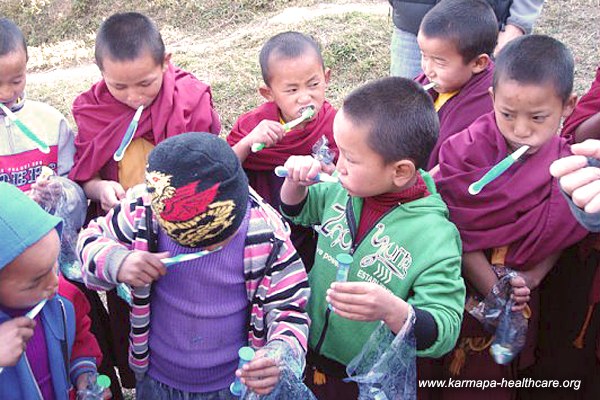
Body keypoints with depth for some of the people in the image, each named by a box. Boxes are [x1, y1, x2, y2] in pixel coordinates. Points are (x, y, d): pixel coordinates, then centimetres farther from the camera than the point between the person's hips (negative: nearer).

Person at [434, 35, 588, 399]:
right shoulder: (469, 150, -18)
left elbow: (560, 238, -2)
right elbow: (457, 228, -16)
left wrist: (530, 279, -16)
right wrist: (489, 285, -22)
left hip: (520, 300, 2)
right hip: (462, 289, -2)